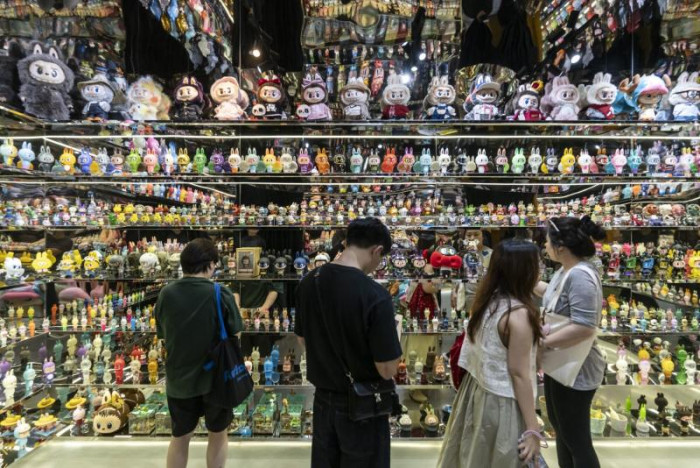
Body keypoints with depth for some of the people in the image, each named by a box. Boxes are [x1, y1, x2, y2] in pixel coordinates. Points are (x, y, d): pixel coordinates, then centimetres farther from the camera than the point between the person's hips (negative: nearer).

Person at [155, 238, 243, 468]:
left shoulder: (166, 293, -9)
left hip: (178, 378, 3)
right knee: (218, 434, 20)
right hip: (214, 376, -2)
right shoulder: (221, 294, -19)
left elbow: (163, 336, 0)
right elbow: (234, 335, -11)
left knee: (180, 437, 24)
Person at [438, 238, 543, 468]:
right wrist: (532, 429, -13)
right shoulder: (518, 314, -24)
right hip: (500, 402, -7)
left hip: (476, 388, 7)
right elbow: (519, 374, -20)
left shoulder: (487, 300, -1)